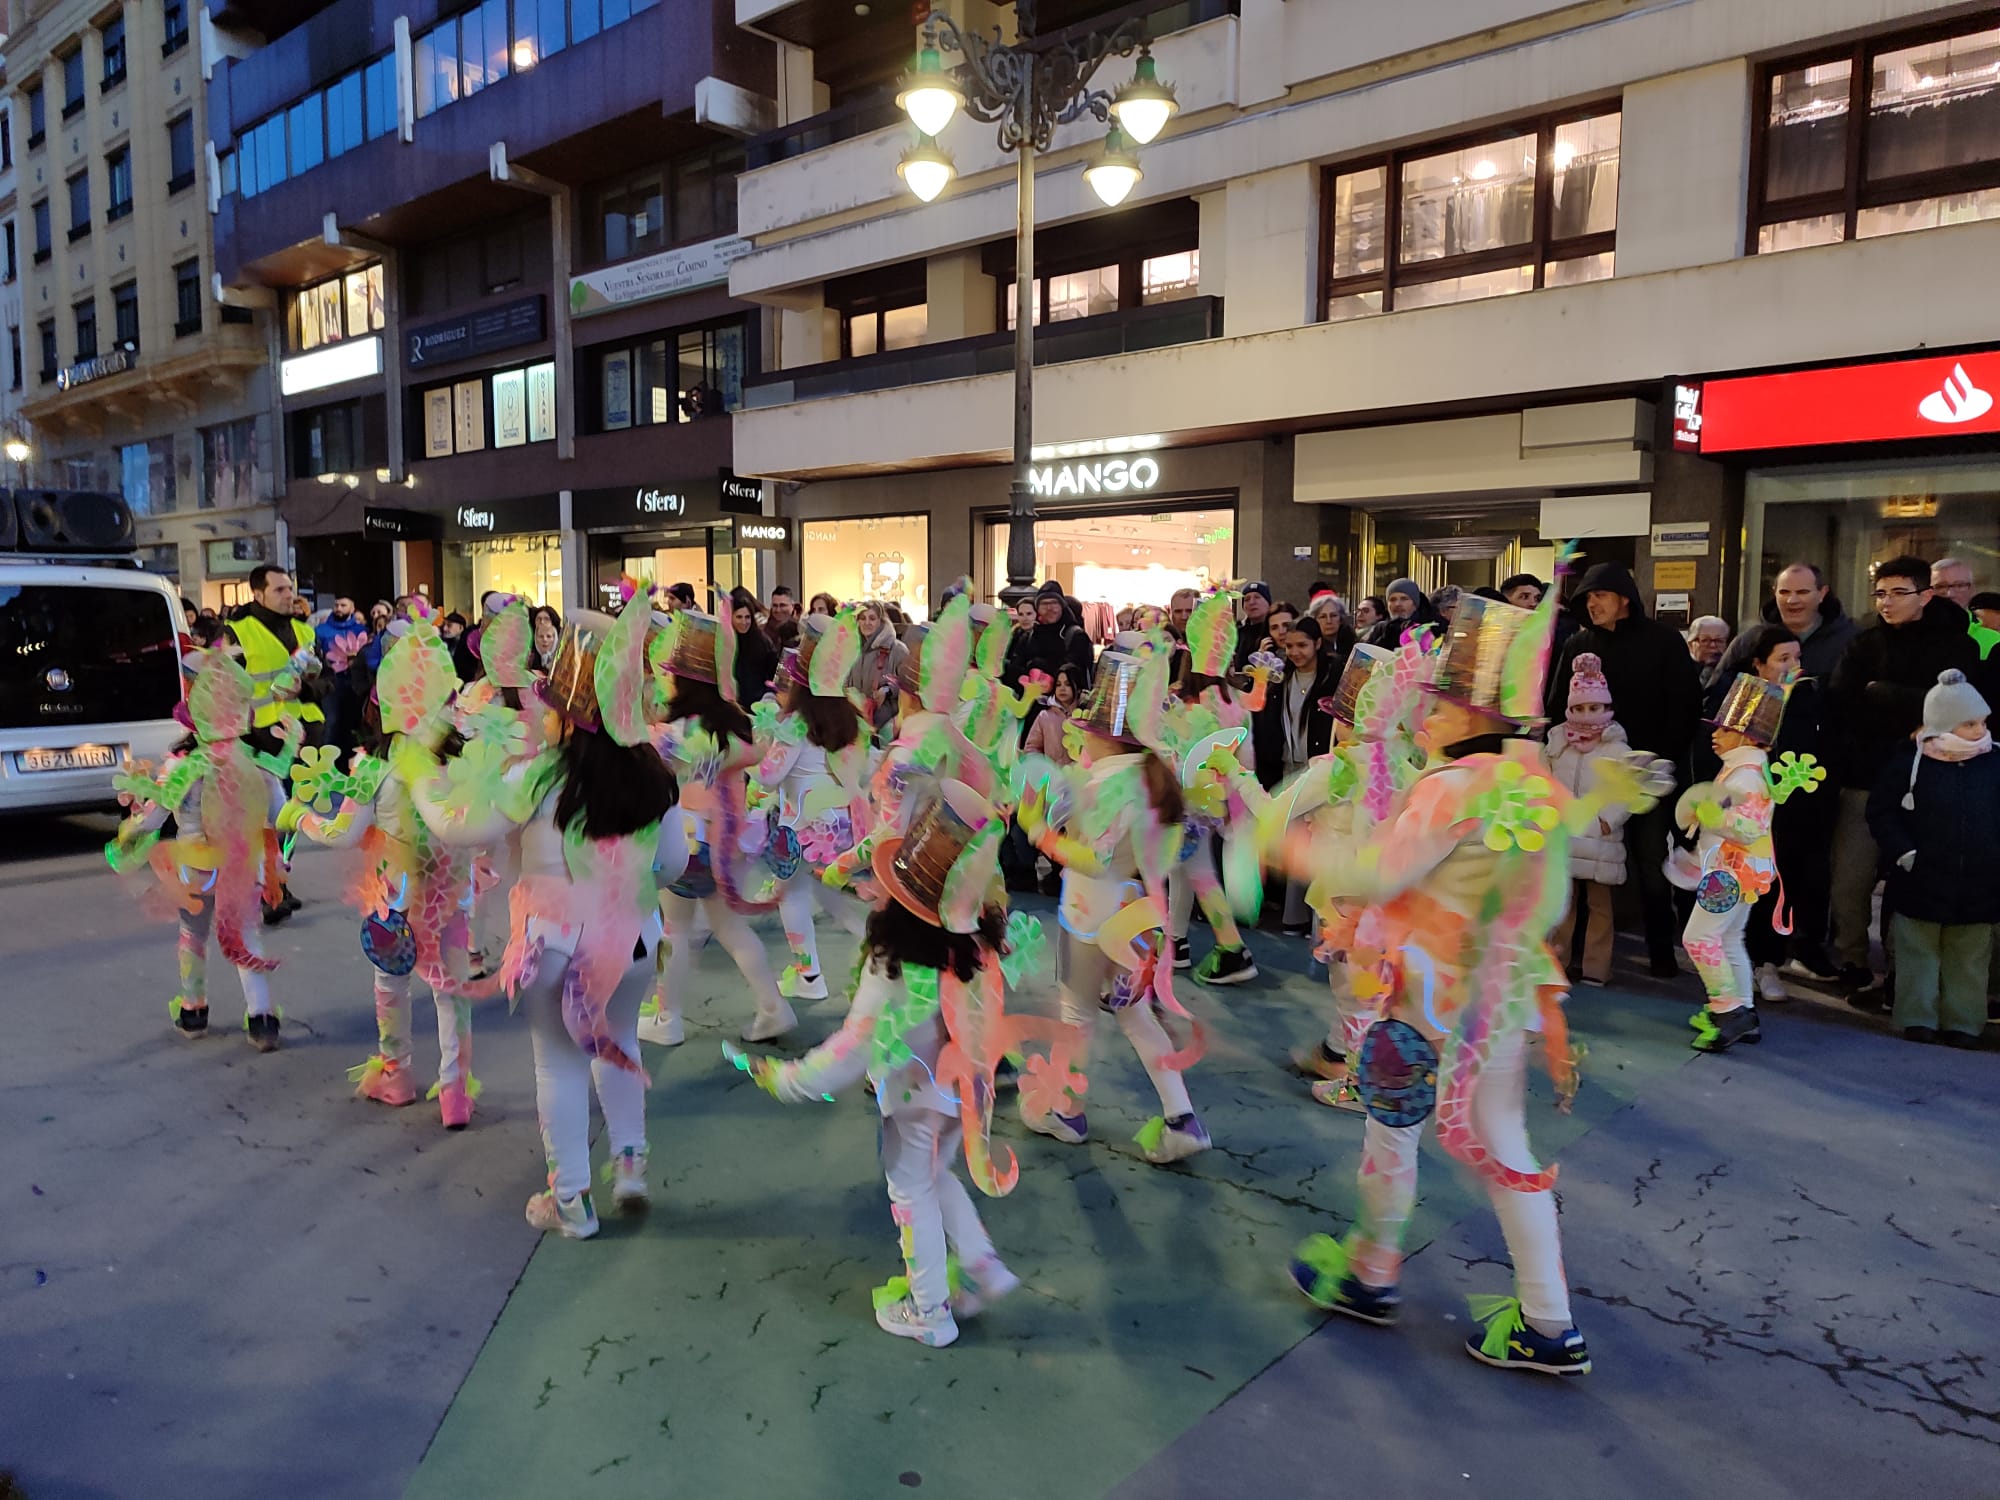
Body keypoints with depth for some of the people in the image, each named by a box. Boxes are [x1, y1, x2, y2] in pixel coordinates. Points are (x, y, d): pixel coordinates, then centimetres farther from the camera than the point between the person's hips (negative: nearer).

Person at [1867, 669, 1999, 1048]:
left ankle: (1963, 1022, 22)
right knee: (1919, 952, 8)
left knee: (1969, 957, 12)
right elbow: (1881, 811, -4)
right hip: (1921, 882, -2)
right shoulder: (1910, 762, -8)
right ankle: (1917, 1019, 17)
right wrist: (1904, 853, -10)